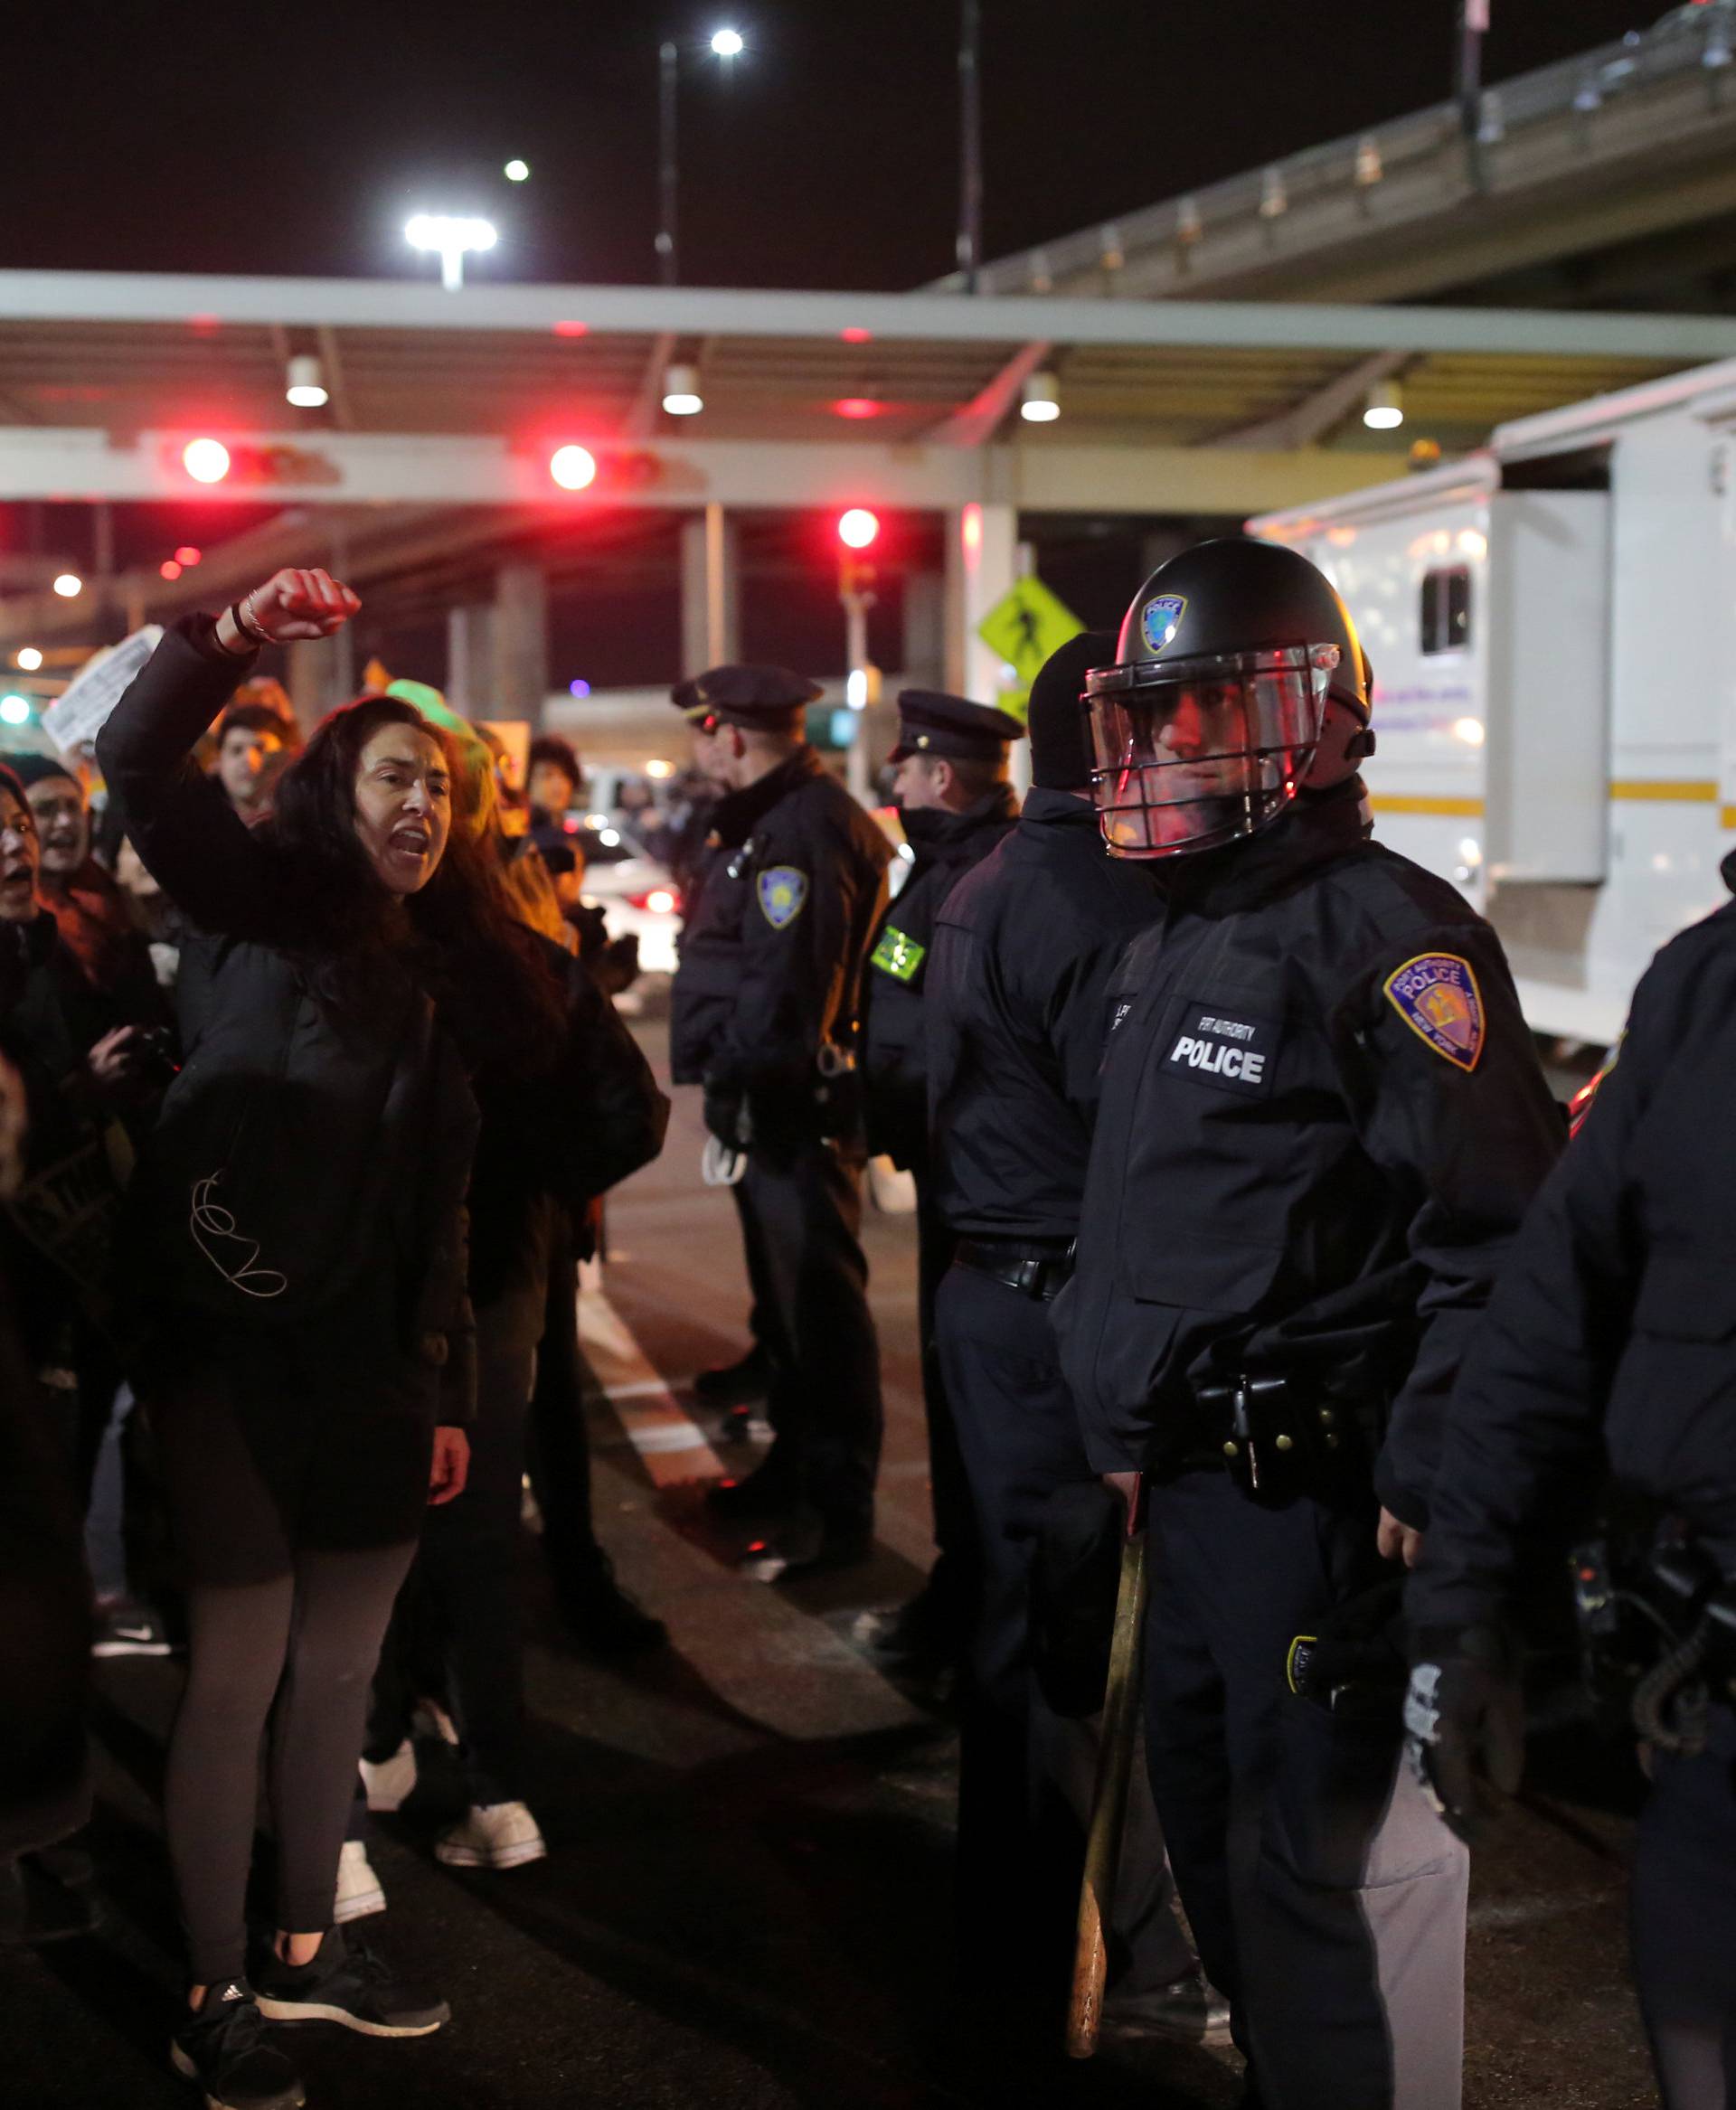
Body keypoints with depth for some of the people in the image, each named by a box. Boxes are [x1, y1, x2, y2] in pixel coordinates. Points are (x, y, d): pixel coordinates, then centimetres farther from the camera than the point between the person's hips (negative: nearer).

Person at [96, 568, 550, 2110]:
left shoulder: (444, 974, 15)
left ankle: (308, 1949, 29)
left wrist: (445, 1385, 13)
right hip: (234, 1343, -6)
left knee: (340, 1665, 13)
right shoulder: (260, 905, 0)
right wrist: (230, 639, -31)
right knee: (240, 1668, -1)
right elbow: (138, 764, -17)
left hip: (370, 1358, 6)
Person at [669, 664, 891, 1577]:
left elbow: (785, 987, -26)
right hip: (768, 1106, 11)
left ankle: (838, 1507, 4)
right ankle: (794, 1465, 33)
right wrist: (725, 1087, 12)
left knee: (819, 1300, -3)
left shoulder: (805, 828, -20)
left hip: (798, 1107, -11)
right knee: (786, 1294, 20)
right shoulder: (766, 821, 15)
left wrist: (730, 1080, -17)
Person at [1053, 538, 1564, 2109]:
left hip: (1317, 1491, -10)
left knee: (1314, 1859, -3)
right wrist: (1126, 1422, 21)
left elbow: (1497, 1229, -20)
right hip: (1194, 1478, 10)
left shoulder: (1387, 933, -15)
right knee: (1206, 1814, 20)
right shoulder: (1171, 949, 15)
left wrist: (1428, 1475, -22)